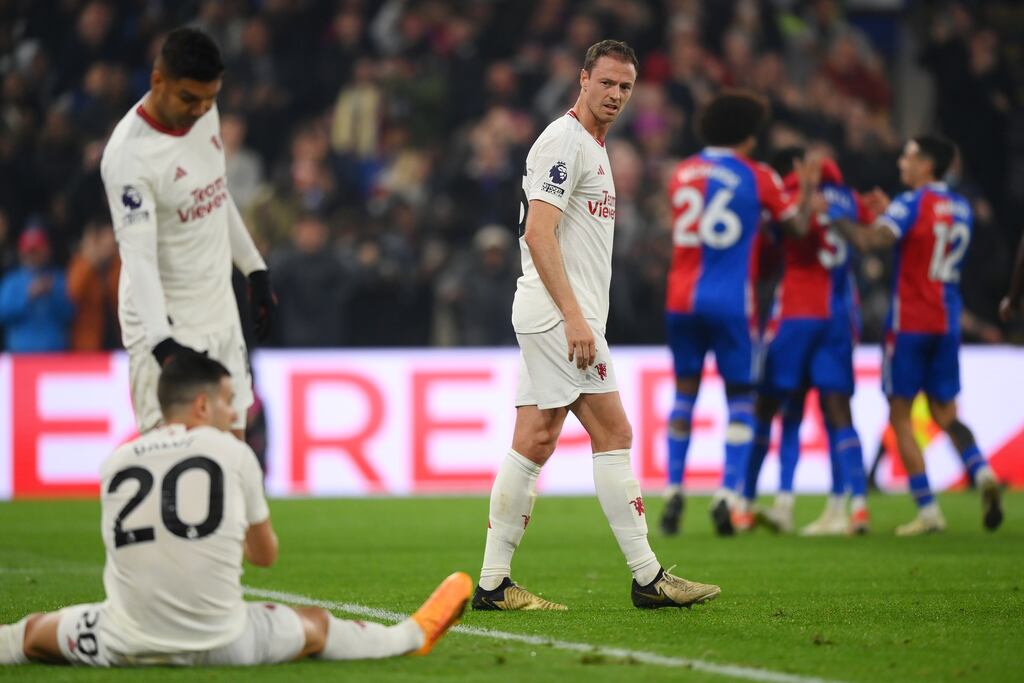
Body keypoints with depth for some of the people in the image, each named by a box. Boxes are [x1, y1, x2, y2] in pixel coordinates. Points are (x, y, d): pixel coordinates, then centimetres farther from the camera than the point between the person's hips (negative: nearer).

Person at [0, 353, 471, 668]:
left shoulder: (114, 464, 5)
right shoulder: (234, 453, 1)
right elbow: (266, 555, 13)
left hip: (128, 649, 0)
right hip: (221, 646, 0)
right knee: (316, 626, 25)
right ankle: (413, 636, 46)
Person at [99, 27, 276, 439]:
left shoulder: (204, 114, 1)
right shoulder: (129, 154, -23)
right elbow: (139, 255, -30)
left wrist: (255, 269, 20)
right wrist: (162, 342, -40)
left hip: (220, 312, 8)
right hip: (168, 324, -8)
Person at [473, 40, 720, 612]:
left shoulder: (593, 148, 21)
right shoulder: (563, 142, -11)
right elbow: (538, 233, -20)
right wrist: (574, 318, -24)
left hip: (559, 320, 10)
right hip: (558, 314, -10)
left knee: (534, 443, 6)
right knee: (614, 435, -8)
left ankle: (493, 582, 6)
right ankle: (648, 577, -6)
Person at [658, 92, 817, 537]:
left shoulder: (682, 174, 9)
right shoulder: (757, 177, -2)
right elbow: (797, 226, 5)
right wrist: (807, 189, 20)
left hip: (681, 299, 3)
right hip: (731, 301, -3)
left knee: (685, 392, 15)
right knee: (740, 399, 6)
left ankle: (673, 493, 10)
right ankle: (727, 493, -7)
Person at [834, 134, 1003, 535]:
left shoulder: (911, 204, -11)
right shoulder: (961, 208, 11)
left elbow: (868, 242, -25)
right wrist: (890, 212, 24)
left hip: (909, 322, -6)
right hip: (947, 322, 6)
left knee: (900, 416, 1)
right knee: (945, 414, 14)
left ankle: (928, 511, -5)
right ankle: (981, 472, -14)